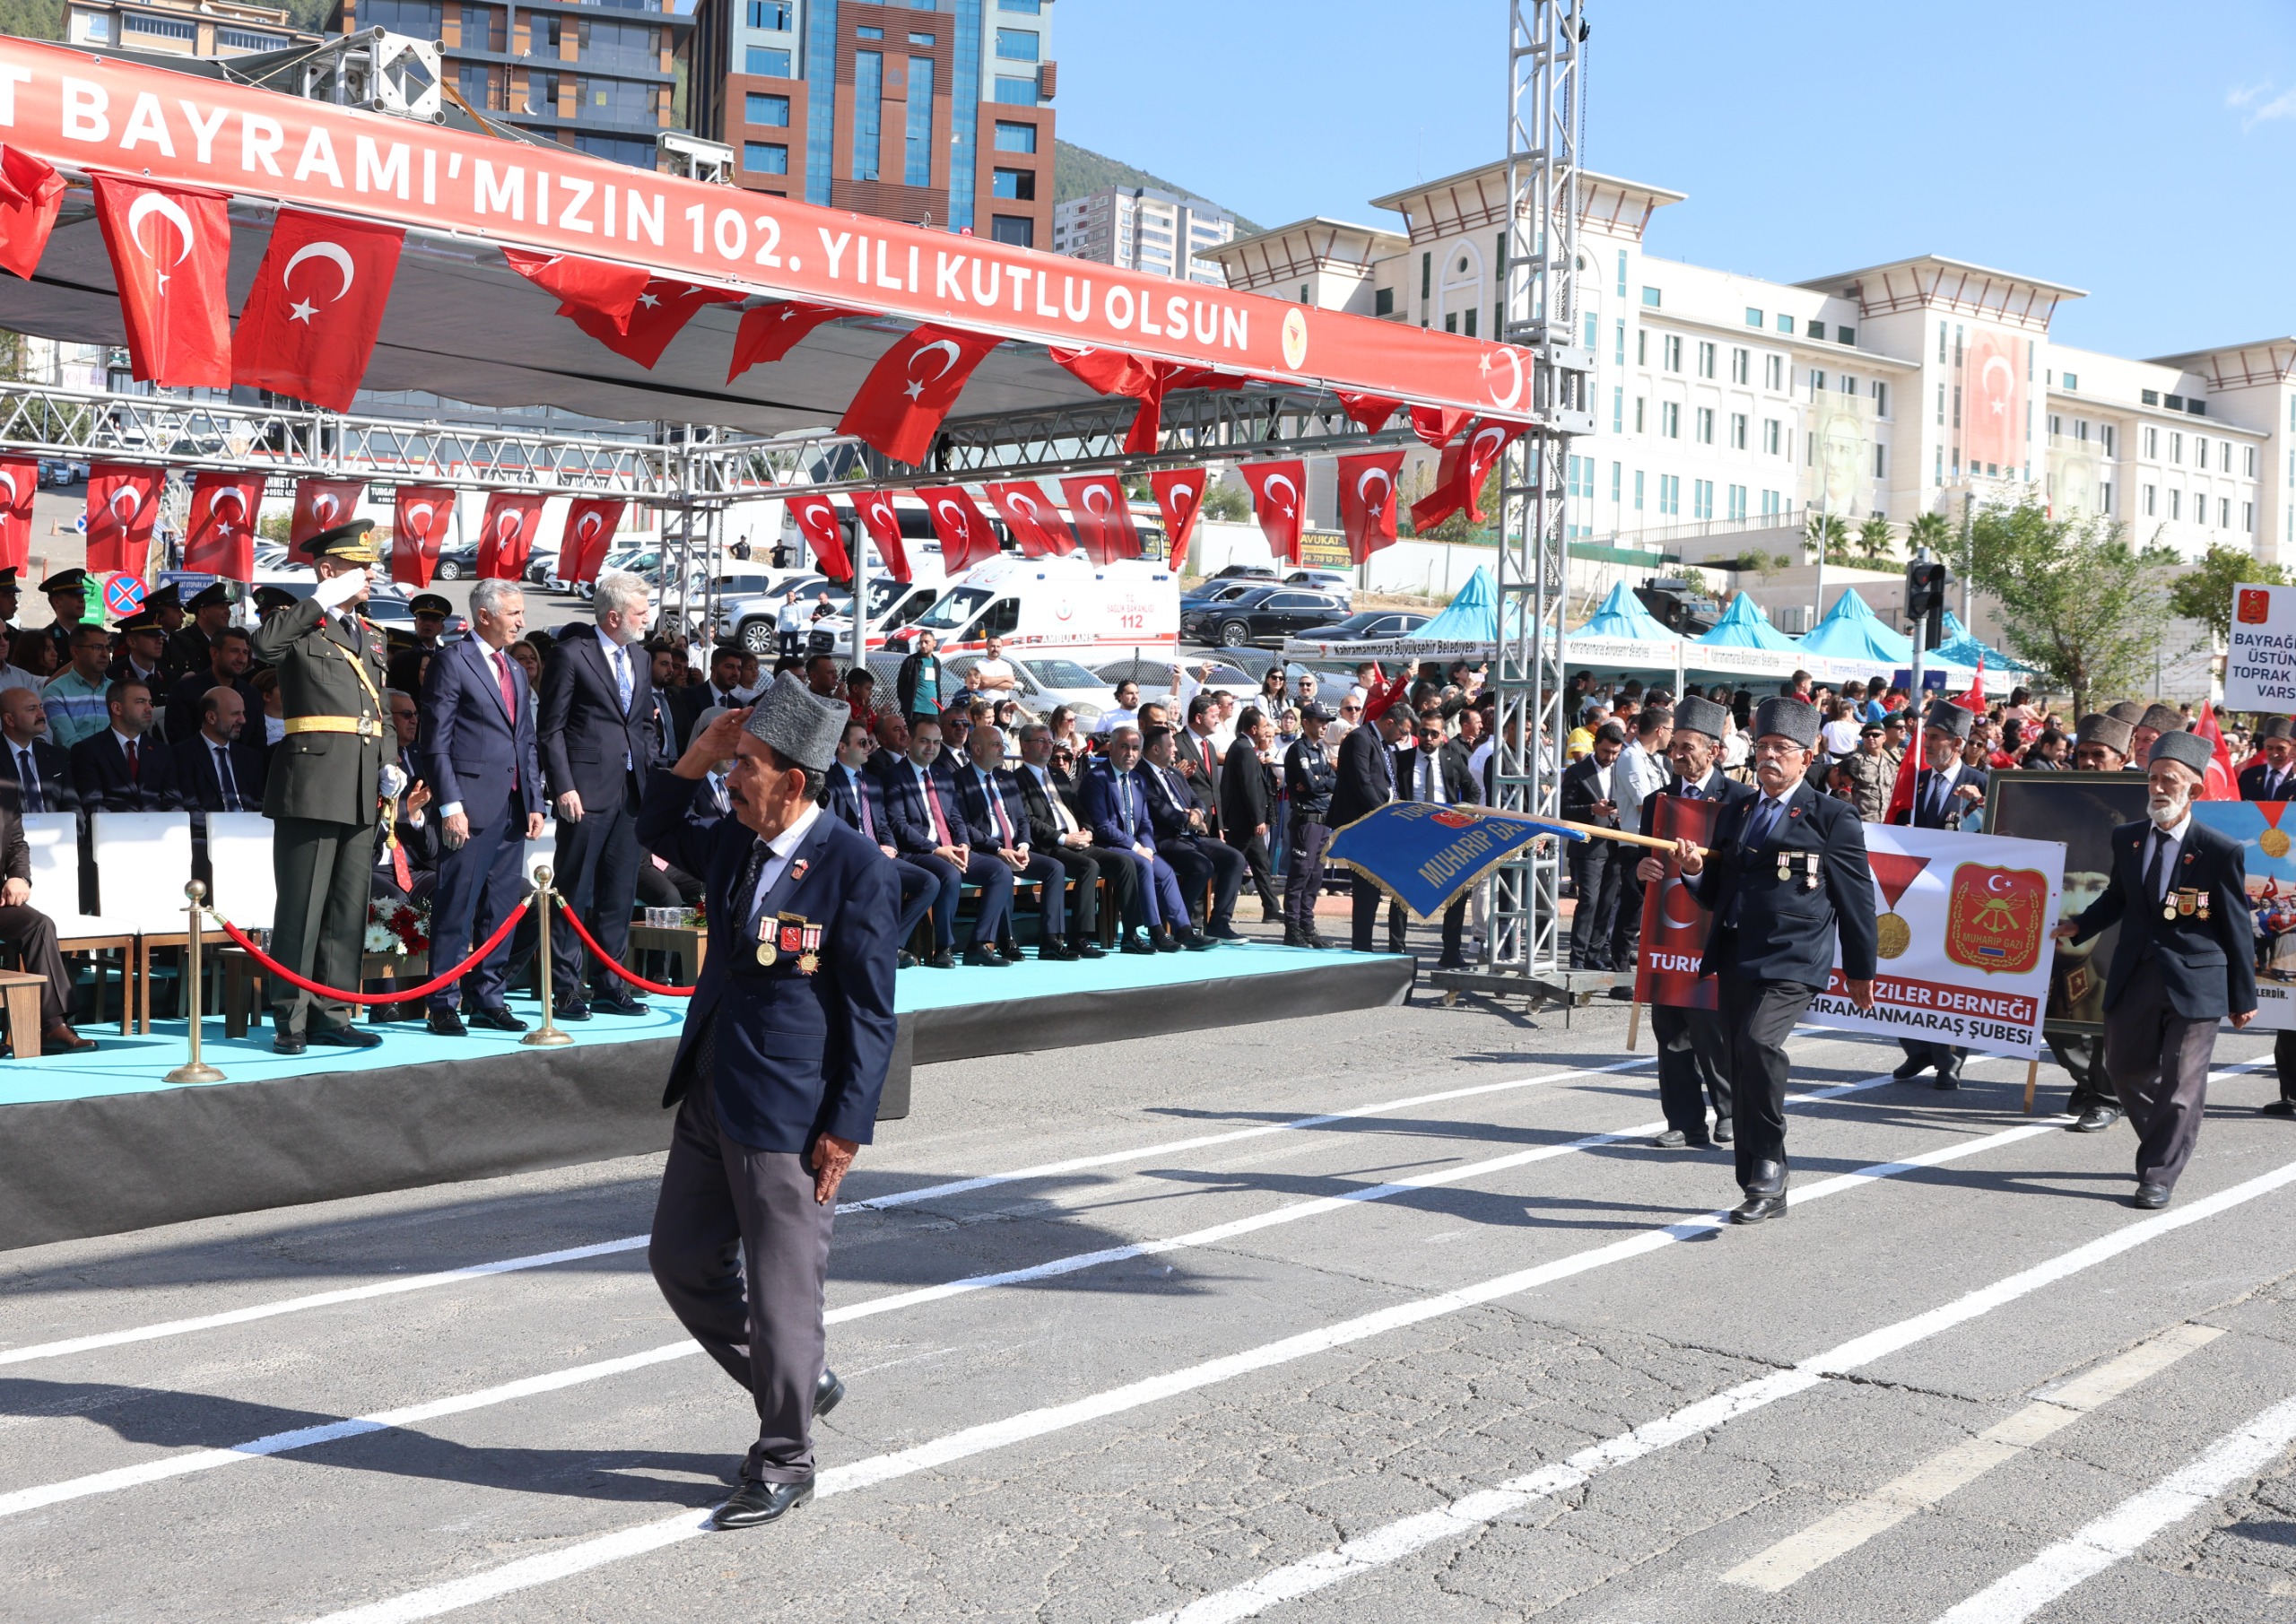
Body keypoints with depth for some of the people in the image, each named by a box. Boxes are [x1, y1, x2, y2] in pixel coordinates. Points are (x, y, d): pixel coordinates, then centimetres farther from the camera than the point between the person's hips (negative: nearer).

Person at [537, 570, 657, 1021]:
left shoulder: (639, 661, 17)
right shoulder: (571, 654, -5)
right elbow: (551, 728, -7)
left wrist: (649, 776, 9)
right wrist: (563, 787, -14)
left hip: (631, 792, 7)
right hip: (587, 791, -7)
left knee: (619, 894, 10)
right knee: (575, 892, 0)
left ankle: (607, 984, 18)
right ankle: (566, 988, 7)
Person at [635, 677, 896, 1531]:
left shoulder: (857, 869, -16)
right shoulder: (732, 841, 5)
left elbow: (871, 1013, -14)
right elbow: (655, 832, 25)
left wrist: (847, 1126, -16)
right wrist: (696, 755, 6)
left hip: (789, 1116, -8)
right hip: (709, 1097, 8)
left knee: (780, 1290, 2)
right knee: (682, 1261, 17)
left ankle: (784, 1462, 22)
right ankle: (800, 1383, 36)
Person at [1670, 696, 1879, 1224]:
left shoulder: (1833, 820, 0)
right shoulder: (1733, 814, 16)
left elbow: (1857, 899, 4)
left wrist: (1860, 971, 7)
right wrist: (1694, 871, -3)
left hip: (1793, 962, -6)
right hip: (1734, 960, 6)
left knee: (1758, 1041, -29)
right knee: (1743, 1072, 9)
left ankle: (1768, 1164, -13)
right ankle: (1764, 1191, 22)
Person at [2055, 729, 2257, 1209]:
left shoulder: (2221, 851, -10)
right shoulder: (2126, 838, 4)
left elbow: (2237, 928, -5)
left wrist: (2243, 997, -1)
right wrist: (2079, 926, 5)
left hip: (2195, 983, -5)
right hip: (2134, 976, 5)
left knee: (2180, 1083, 0)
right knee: (2124, 1067, 15)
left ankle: (2159, 1176, 11)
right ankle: (2163, 1148, 39)